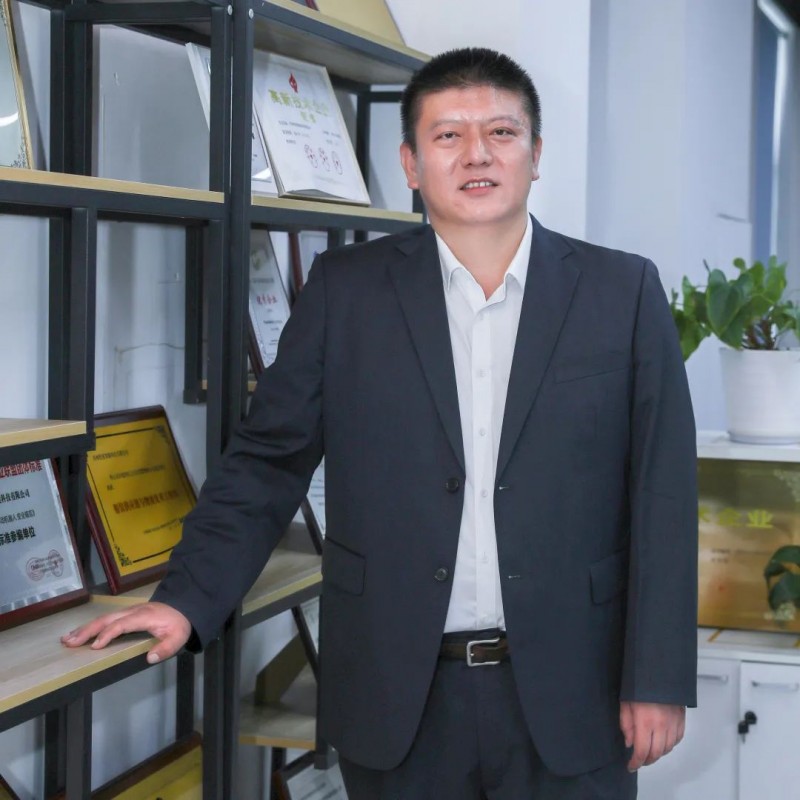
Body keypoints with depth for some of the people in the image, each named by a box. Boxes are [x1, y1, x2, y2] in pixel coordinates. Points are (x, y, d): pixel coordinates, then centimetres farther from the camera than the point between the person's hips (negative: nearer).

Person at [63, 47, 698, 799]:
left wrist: (656, 680, -4)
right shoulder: (347, 289, 2)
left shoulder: (624, 291, 0)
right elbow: (268, 460, 4)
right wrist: (186, 600, -7)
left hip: (568, 692, 0)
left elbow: (661, 496, -1)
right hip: (396, 699, 1)